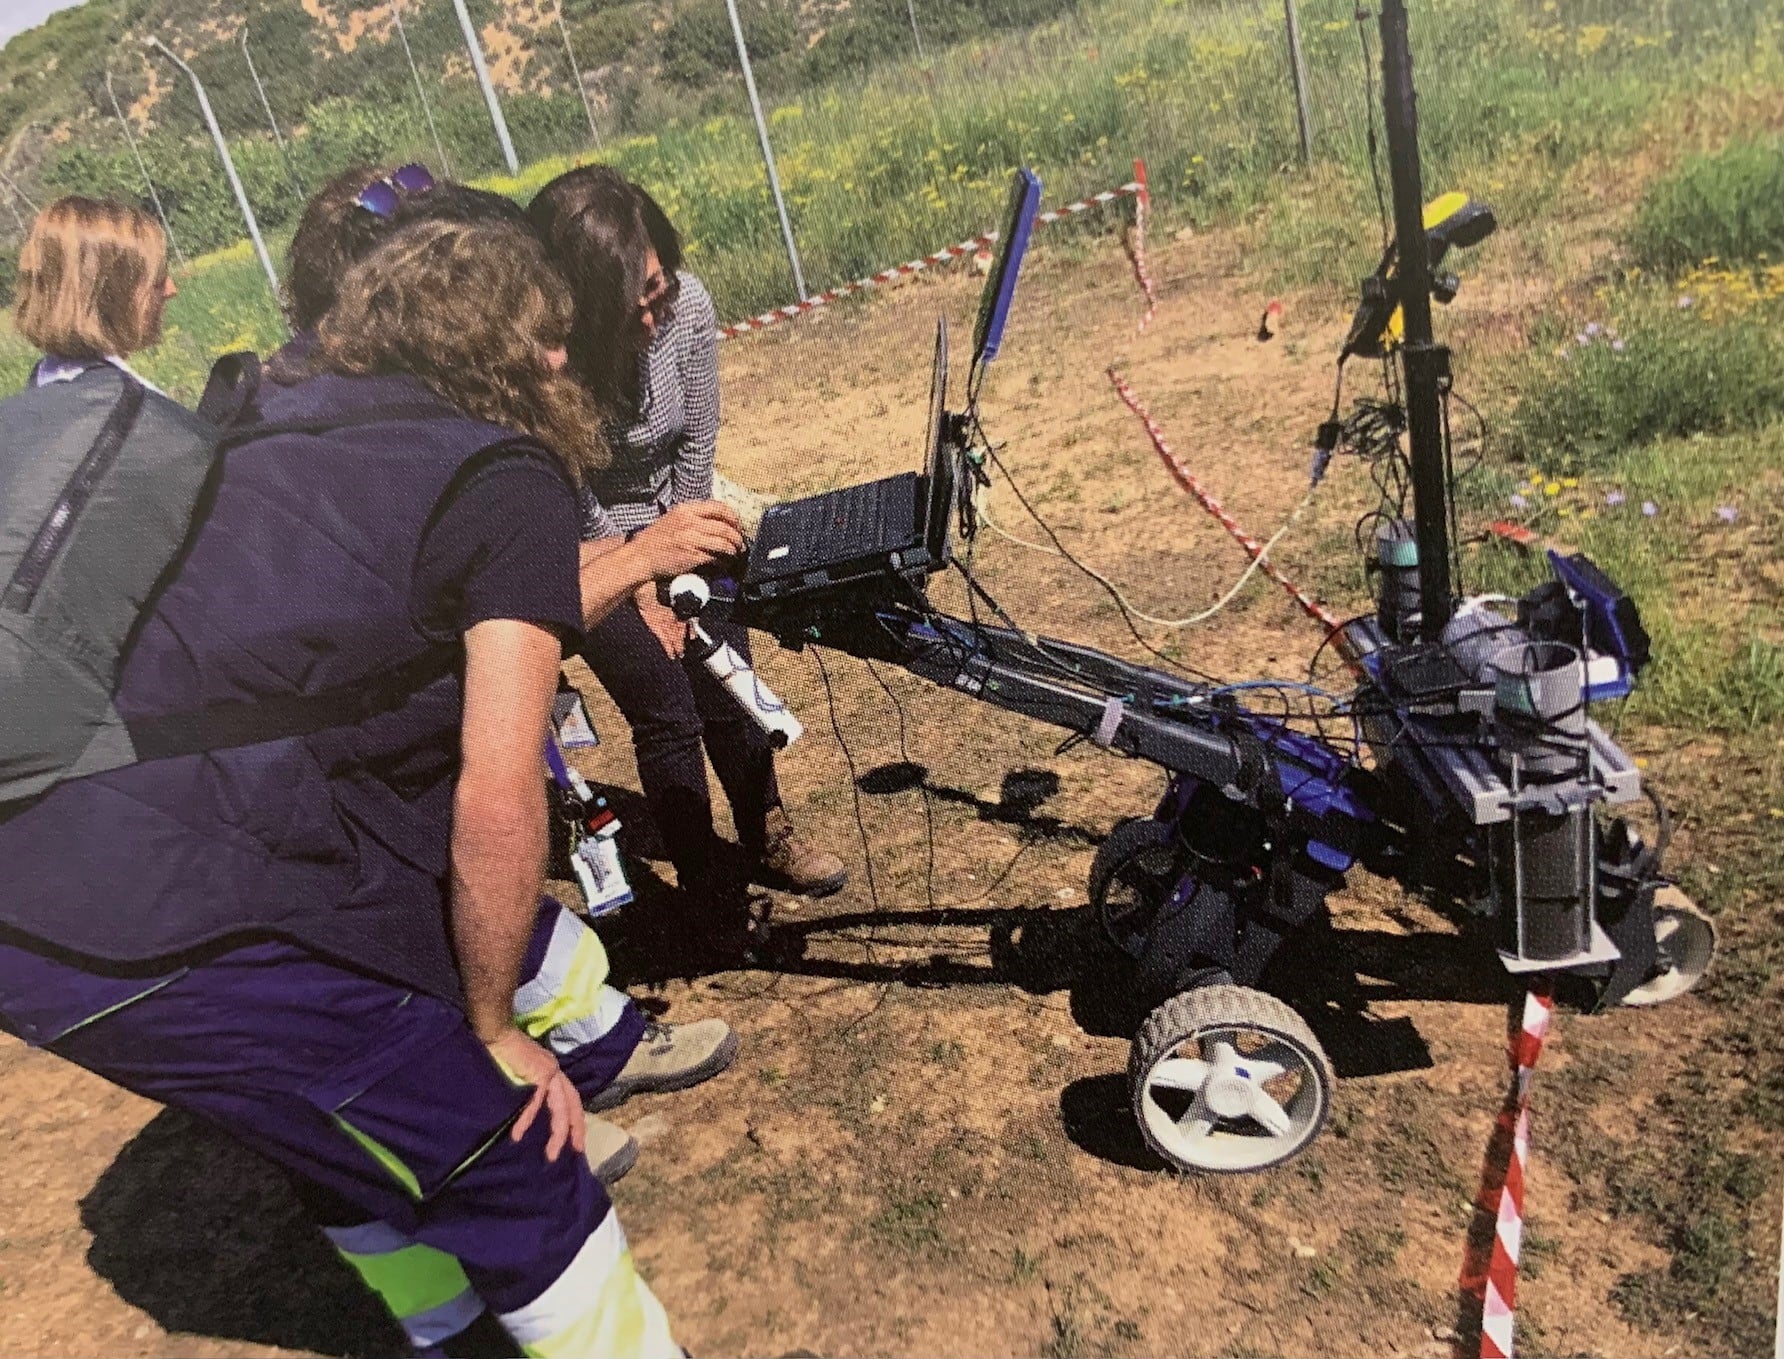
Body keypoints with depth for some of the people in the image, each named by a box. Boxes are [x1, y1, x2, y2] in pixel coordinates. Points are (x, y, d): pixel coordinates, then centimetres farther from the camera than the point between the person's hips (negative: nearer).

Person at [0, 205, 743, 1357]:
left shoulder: (286, 428, 16)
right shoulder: (508, 478, -7)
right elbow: (498, 800, -14)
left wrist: (635, 562, 33)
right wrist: (493, 1032, -1)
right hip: (170, 940, -9)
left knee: (364, 1126, 29)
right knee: (518, 1184, 6)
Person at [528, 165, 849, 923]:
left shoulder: (686, 306, -22)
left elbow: (696, 446, -8)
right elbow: (571, 501, -19)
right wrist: (642, 586, -11)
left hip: (674, 518, 4)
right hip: (588, 545, -3)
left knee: (730, 690, 5)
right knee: (668, 715, -5)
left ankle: (769, 841, 28)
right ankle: (701, 882, 15)